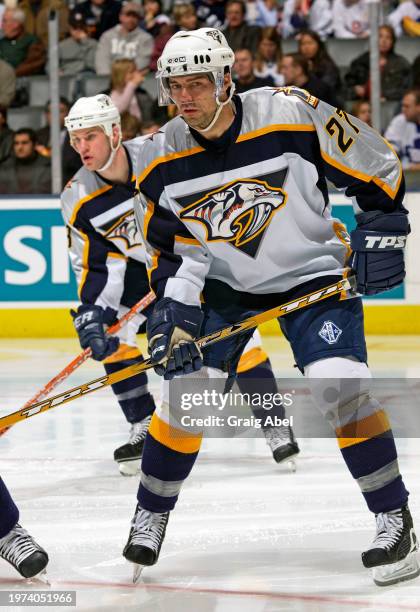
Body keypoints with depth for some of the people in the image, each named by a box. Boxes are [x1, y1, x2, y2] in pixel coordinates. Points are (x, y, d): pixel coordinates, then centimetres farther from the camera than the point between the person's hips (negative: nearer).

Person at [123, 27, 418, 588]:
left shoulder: (293, 114, -22)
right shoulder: (159, 158, -10)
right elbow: (167, 247, 2)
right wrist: (173, 309, -10)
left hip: (312, 273, -3)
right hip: (222, 282, 3)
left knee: (341, 387, -19)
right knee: (185, 393, -5)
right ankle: (151, 516, 16)